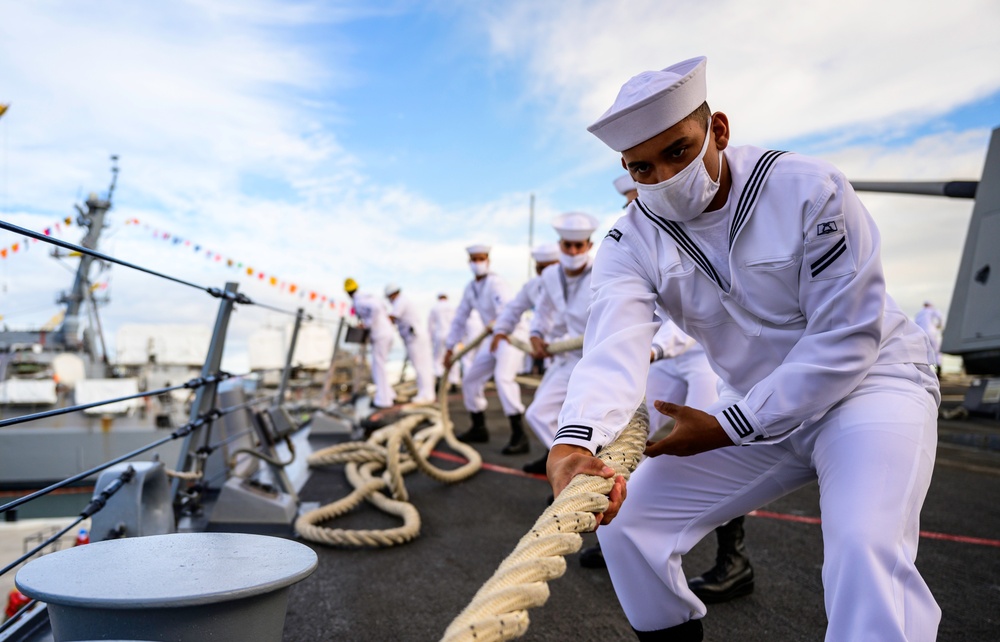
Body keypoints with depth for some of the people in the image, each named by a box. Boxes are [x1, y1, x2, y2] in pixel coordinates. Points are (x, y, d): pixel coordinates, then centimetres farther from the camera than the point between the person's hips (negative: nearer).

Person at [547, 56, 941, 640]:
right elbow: (614, 346, -28)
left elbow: (847, 338, -19)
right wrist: (574, 443, -49)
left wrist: (727, 427, -21)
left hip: (869, 379, -3)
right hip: (754, 407, 4)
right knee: (626, 521, -4)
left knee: (866, 547, -31)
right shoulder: (633, 241, -10)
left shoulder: (810, 190, -19)